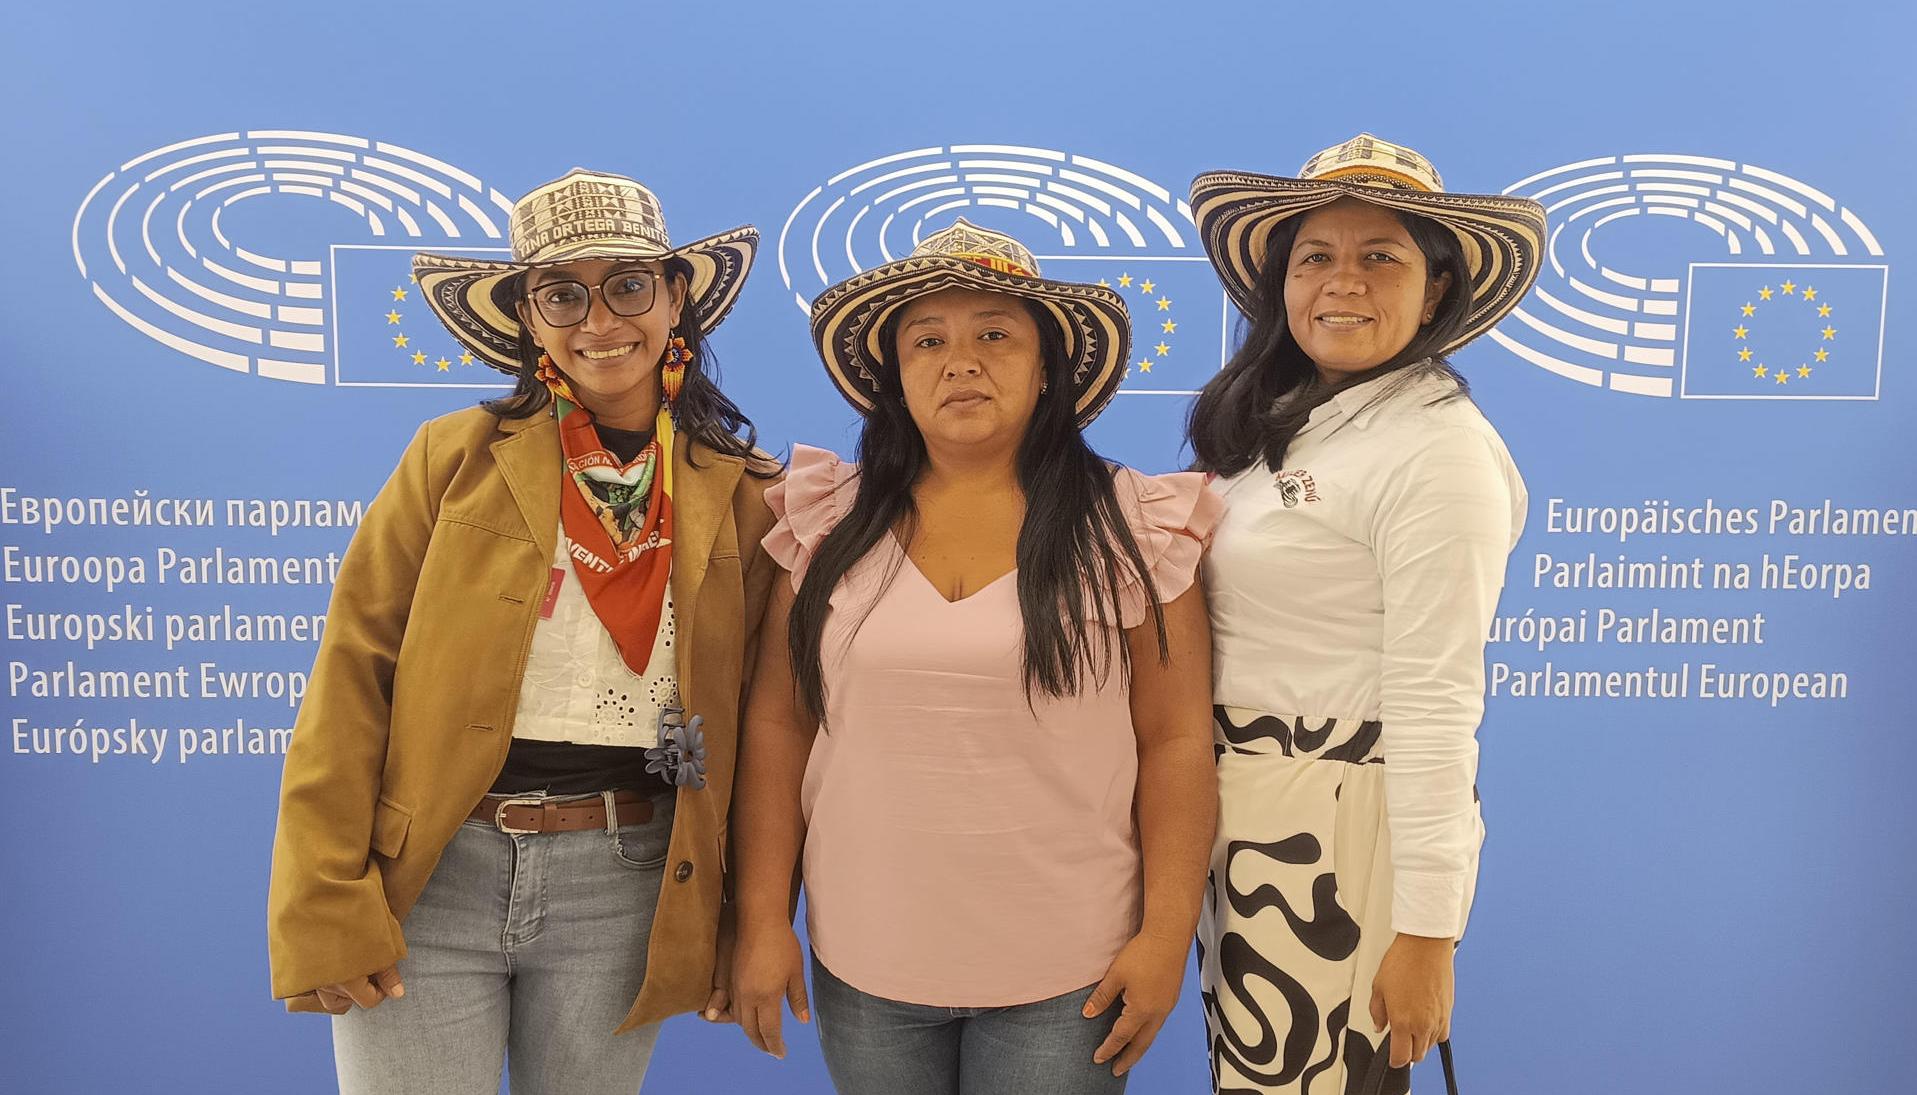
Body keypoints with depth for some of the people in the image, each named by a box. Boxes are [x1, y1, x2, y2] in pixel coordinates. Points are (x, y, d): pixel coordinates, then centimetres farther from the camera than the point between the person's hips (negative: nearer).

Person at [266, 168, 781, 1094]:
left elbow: (756, 729, 6)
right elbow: (353, 681, -4)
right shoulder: (456, 459, -1)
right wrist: (326, 910, -8)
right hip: (427, 880, -1)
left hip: (622, 889, 1)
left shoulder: (744, 497, 2)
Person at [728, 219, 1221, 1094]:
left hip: (1066, 975, -1)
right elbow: (777, 727, 1)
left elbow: (1176, 742, -4)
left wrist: (1167, 933, -8)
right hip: (863, 967, 2)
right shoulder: (830, 525, 0)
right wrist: (763, 921, -2)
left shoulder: (1131, 529, -4)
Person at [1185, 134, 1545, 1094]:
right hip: (1243, 805, 8)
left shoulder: (1436, 450, -16)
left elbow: (1436, 705, -20)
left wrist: (1424, 933, -19)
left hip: (1344, 826, -8)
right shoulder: (1280, 420, 10)